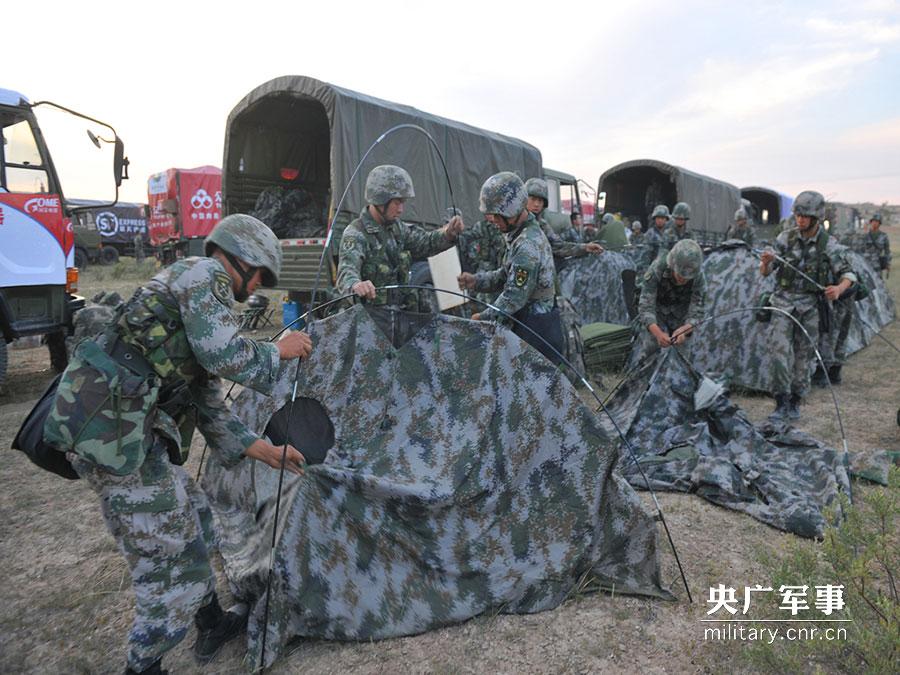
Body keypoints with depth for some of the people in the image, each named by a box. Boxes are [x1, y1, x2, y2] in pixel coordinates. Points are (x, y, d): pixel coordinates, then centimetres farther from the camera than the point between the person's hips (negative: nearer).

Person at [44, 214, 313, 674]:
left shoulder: (205, 295, 23)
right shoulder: (205, 275, -5)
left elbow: (208, 403, 23)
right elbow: (223, 355, -20)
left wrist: (261, 450, 21)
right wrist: (278, 350, -2)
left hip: (125, 427, 10)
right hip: (115, 428, -10)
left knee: (190, 517, 22)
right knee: (168, 550, 3)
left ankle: (212, 623, 40)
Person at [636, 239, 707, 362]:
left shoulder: (699, 277, -28)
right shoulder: (656, 268, -34)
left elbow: (696, 313, -26)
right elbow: (645, 306, -34)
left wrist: (683, 331, -48)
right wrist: (658, 333, -51)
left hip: (680, 318, 2)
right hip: (657, 313, -2)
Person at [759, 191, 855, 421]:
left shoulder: (828, 245, -5)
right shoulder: (785, 238, -2)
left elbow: (847, 274, -5)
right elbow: (765, 272, 0)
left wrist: (839, 288, -28)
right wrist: (766, 262, -24)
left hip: (809, 305, 0)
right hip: (784, 301, 0)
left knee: (804, 355, 6)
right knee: (781, 350, -10)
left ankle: (795, 403, 19)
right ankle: (781, 404, -5)